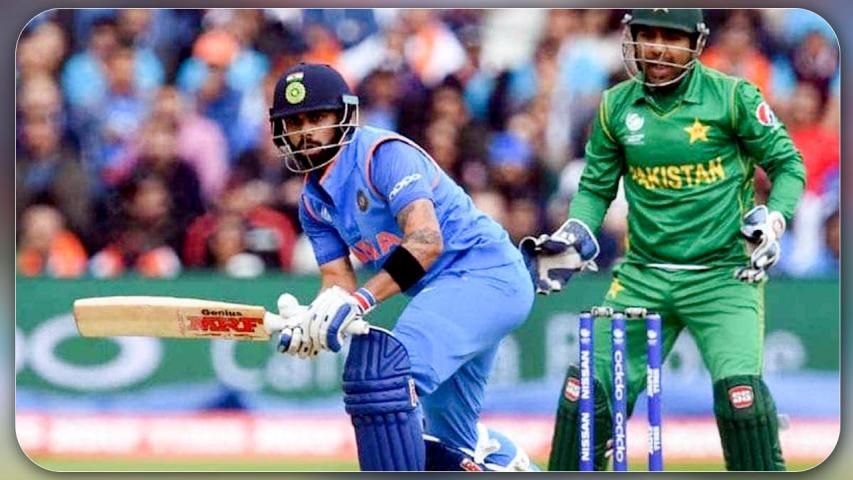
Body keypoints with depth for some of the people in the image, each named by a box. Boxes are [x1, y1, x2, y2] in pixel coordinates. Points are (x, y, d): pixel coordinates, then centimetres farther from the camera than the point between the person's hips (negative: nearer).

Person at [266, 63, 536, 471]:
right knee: (449, 445, 16)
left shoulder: (383, 153, -16)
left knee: (382, 372, -29)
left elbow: (427, 240, -29)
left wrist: (361, 300, -38)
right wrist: (308, 322, -18)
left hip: (485, 273, -10)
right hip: (440, 294, 10)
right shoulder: (313, 201, 10)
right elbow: (338, 280, 5)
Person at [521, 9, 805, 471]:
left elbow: (787, 163, 3)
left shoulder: (731, 96, -6)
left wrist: (773, 218, -13)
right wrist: (574, 236, -1)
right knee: (587, 387, -1)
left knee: (740, 389, -22)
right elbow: (596, 187, 15)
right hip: (644, 275, 4)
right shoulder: (617, 106, 4)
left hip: (723, 275, -4)